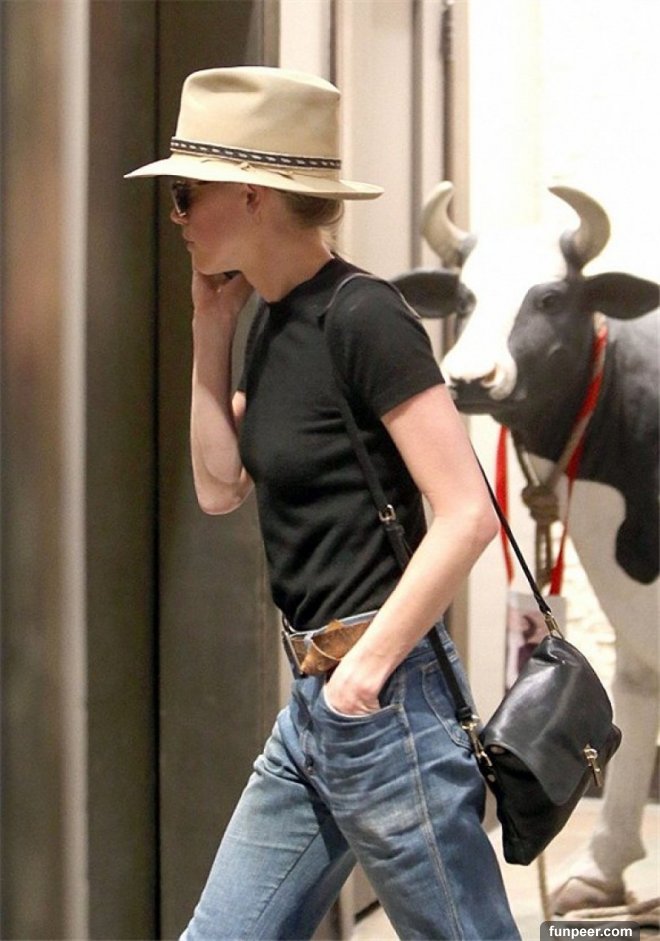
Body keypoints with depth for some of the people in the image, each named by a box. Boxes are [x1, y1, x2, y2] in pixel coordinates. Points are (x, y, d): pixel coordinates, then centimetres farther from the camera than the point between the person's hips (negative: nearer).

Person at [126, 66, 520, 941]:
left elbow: (467, 513, -21)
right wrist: (210, 334, 5)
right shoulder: (272, 320, 10)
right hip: (313, 703, 9)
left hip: (384, 696, -9)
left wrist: (365, 671, -19)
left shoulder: (361, 316, -16)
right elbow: (219, 488, 13)